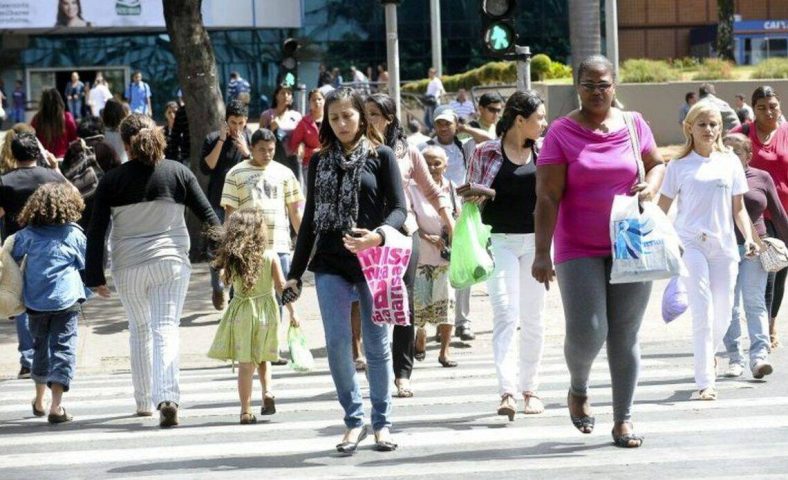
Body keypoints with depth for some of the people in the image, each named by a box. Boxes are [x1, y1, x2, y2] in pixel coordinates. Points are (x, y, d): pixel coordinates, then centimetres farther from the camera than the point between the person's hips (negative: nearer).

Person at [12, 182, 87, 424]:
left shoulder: (28, 234, 1)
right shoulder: (74, 234, -2)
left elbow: (12, 258, 8)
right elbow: (85, 263, 8)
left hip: (36, 302, 3)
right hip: (66, 300, -3)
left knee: (40, 347, 20)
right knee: (63, 349, -3)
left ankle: (39, 401, 34)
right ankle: (56, 405, -14)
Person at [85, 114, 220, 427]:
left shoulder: (112, 180, -2)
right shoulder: (178, 173, 0)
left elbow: (96, 231, -3)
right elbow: (208, 216, 3)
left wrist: (95, 276, 2)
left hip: (128, 266, 1)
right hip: (171, 262, -1)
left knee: (139, 330, 18)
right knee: (166, 329, -5)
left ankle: (143, 401, 25)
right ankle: (167, 398, -24)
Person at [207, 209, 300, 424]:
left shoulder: (231, 260, -7)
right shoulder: (270, 257, -8)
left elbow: (225, 279, 8)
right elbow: (281, 286, -7)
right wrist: (292, 312, -1)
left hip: (242, 313, 0)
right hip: (266, 311, 0)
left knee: (245, 363, 3)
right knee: (262, 358, 21)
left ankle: (246, 410, 0)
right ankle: (267, 392, 0)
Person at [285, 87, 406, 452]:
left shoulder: (381, 156, 2)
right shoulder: (319, 161, 11)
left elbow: (398, 208, -4)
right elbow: (310, 218, 15)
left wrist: (378, 235, -25)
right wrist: (295, 271, 12)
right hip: (330, 264, 2)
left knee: (376, 344, 4)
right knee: (336, 343, -6)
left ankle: (382, 422, 15)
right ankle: (354, 419, 6)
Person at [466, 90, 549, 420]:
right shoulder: (486, 152, -2)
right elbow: (471, 198, 5)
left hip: (536, 241, 4)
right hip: (499, 241, -4)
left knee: (533, 318, 9)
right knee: (505, 314, -14)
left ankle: (530, 389, 20)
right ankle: (507, 391, -21)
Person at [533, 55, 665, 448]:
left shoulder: (634, 125, 5)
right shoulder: (561, 133, -4)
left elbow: (657, 164, 21)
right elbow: (547, 198, -8)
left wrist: (650, 186, -3)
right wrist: (542, 253, -14)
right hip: (579, 250, -2)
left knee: (625, 336, 4)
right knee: (586, 333, -11)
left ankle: (623, 419, 14)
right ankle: (578, 389, 21)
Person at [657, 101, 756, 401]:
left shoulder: (730, 162, 9)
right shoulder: (679, 165, 2)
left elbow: (738, 207, 12)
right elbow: (662, 208, 5)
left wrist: (748, 238, 0)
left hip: (723, 245, 3)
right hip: (690, 244, -3)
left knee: (723, 312, 6)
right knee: (702, 313, -11)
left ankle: (709, 352, 39)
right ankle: (705, 383, -9)